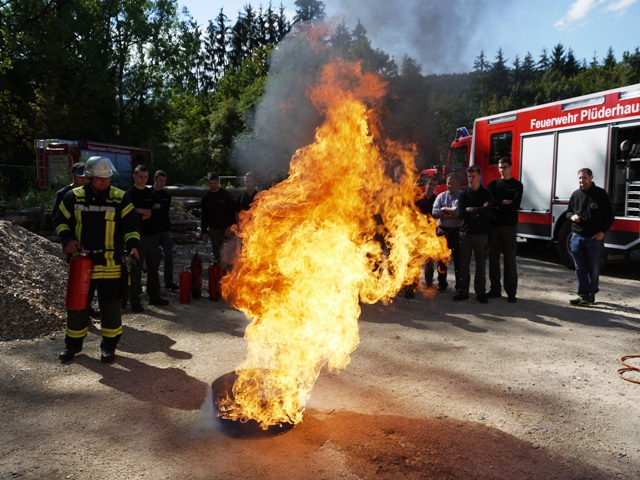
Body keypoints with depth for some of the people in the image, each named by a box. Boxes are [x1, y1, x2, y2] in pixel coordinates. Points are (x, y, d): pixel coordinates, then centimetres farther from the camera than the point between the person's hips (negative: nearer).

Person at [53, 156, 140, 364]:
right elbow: (60, 221, 12)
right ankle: (73, 344, 29)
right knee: (77, 304, 12)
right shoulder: (73, 196, 3)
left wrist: (132, 245, -21)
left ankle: (109, 345, 20)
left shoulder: (120, 198, -3)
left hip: (110, 263, -2)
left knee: (110, 306, 5)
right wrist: (67, 239, -5)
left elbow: (131, 225, -5)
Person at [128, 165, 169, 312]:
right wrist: (149, 212, -11)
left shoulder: (152, 193, 11)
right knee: (136, 269, -2)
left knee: (153, 267, 12)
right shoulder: (129, 194, -2)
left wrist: (140, 212, -13)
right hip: (138, 236, -5)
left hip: (153, 235, 5)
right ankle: (135, 301, 4)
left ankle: (154, 296, 23)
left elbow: (157, 211, -2)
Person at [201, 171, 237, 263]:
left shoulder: (227, 195, -6)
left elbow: (233, 212, -6)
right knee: (216, 252, 7)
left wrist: (229, 227, -14)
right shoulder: (206, 197, 6)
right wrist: (204, 232, 9)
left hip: (226, 228, -3)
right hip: (213, 229, 4)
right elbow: (204, 216, 12)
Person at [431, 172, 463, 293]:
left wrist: (445, 209, -7)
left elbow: (460, 211, -20)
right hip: (443, 231, 4)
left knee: (458, 259, 4)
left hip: (457, 232, -4)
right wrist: (452, 214, -13)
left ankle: (459, 286, 14)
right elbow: (435, 213, -6)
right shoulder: (441, 196, 7)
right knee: (441, 259, 12)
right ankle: (442, 284, 24)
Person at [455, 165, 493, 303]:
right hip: (465, 232, 2)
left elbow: (488, 211, -15)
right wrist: (478, 212, -11)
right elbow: (460, 213, -7)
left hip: (481, 233, -2)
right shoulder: (464, 194, 6)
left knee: (480, 264, 3)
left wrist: (471, 210, -8)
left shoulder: (486, 193, 1)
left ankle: (480, 292, 11)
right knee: (464, 264, 5)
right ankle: (463, 291, 13)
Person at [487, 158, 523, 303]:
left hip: (509, 226, -3)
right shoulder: (493, 184, 12)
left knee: (509, 259, -2)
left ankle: (511, 292, 2)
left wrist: (497, 206, -10)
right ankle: (495, 289, 13)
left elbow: (515, 206, -9)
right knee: (493, 258, 5)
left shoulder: (517, 185, 5)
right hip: (493, 225, 3)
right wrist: (503, 202, -13)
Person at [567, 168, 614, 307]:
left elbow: (610, 215, -1)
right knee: (580, 269, 5)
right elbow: (569, 211, 18)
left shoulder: (601, 194, -4)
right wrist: (572, 216, -6)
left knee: (594, 269, 6)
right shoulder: (575, 195, 7)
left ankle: (592, 294, 20)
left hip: (595, 238, -3)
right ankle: (584, 295, 11)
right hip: (577, 237, 3)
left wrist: (602, 232, -9)